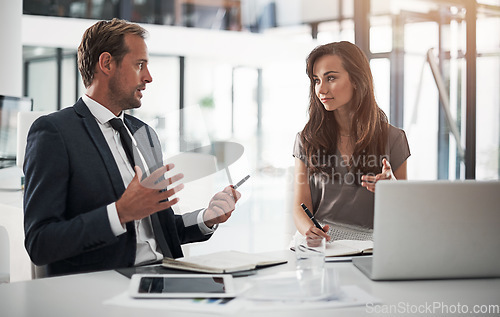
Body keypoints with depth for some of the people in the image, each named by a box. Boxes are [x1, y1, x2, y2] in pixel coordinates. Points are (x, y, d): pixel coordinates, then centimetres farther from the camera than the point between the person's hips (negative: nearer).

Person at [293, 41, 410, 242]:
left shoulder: (392, 138, 6)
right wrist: (308, 229, -22)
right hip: (319, 245, 1)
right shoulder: (307, 139, 8)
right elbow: (300, 206, 2)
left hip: (369, 243, -1)